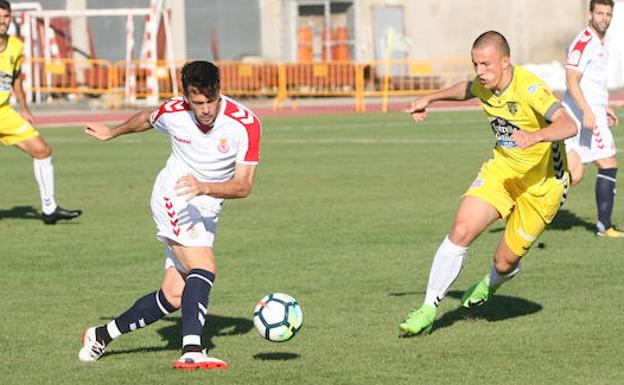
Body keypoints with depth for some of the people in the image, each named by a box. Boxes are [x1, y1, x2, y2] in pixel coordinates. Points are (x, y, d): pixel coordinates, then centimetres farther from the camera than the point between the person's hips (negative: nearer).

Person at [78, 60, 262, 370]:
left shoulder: (246, 124, -18)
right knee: (204, 268, -27)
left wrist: (204, 187, -38)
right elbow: (146, 119, 14)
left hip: (207, 212, 3)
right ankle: (191, 352, -40)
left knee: (174, 298, 2)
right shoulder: (173, 112, -13)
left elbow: (243, 186, -22)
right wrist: (113, 133, 31)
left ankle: (102, 335, 19)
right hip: (172, 198, -3)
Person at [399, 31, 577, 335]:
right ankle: (428, 310, -5)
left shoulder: (528, 88, -28)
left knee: (505, 262, 2)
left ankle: (490, 284, 42)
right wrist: (430, 98, 21)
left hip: (541, 182, -5)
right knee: (461, 231, -16)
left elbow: (568, 125, -42)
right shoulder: (483, 85, -6)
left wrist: (535, 135, -59)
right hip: (502, 169, 5)